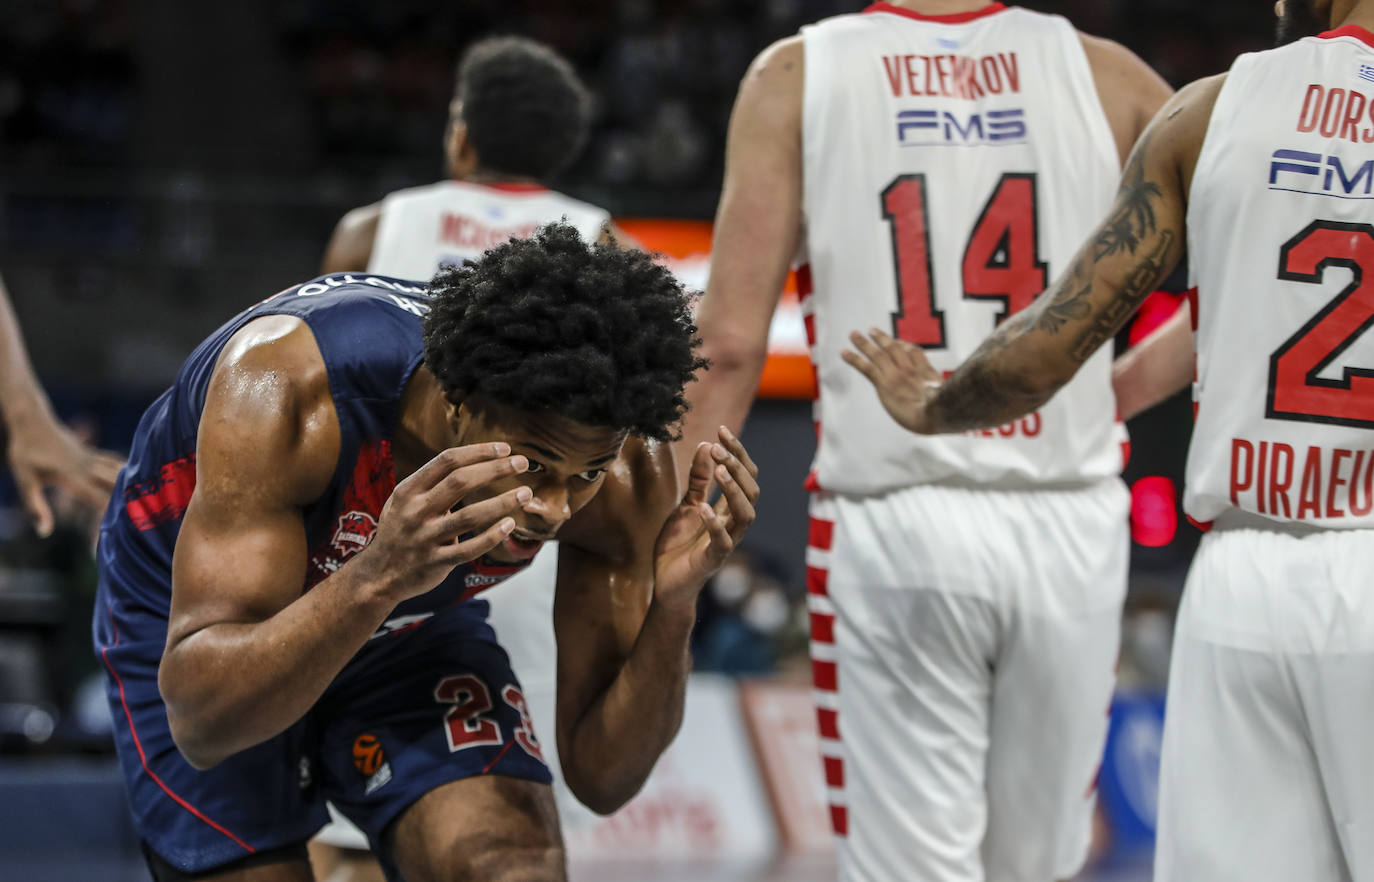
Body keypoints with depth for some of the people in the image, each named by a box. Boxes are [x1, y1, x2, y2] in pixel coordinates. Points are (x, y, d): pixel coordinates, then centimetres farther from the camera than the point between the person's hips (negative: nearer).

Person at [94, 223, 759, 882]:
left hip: (413, 624, 2)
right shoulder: (282, 385, -39)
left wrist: (671, 606, -37)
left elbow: (603, 778, -20)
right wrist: (375, 577, -57)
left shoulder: (622, 470, -27)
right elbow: (198, 721, -42)